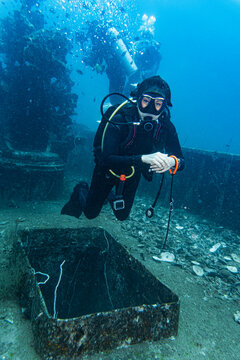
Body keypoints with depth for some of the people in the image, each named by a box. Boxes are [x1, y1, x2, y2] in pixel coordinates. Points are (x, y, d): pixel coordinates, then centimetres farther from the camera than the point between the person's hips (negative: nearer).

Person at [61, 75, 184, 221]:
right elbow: (105, 159, -42)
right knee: (91, 213, 11)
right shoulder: (119, 120, -34)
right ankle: (81, 190, 42)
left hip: (132, 175, 4)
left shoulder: (166, 127, -22)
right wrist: (143, 158, -55)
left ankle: (109, 195, 49)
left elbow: (181, 161, -19)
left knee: (122, 216, 19)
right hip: (108, 170, -3)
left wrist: (171, 162, -45)